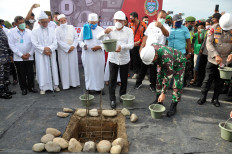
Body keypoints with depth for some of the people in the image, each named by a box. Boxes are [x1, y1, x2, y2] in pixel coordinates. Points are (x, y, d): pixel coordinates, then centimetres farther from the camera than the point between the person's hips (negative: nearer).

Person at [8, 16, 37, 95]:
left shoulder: (29, 31, 4)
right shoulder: (12, 32, 0)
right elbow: (12, 45, -4)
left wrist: (30, 53, -7)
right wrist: (21, 55, -9)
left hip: (29, 57, 1)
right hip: (18, 58, -1)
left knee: (30, 73, 6)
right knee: (21, 74, 6)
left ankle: (31, 87, 20)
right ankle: (24, 88, 19)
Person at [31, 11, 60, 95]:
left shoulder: (52, 30, 9)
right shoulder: (35, 31, 3)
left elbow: (55, 42, 2)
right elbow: (35, 43, -5)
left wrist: (49, 48, -15)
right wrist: (44, 49, -15)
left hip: (51, 53, 2)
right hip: (40, 55, -2)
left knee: (53, 68, 5)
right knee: (42, 70, 0)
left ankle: (55, 85, 16)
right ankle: (43, 87, 8)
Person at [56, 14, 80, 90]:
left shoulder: (71, 27, 8)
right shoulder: (58, 29, 0)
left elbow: (76, 38, 5)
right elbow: (58, 41, -6)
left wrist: (73, 46, -10)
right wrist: (67, 48, -13)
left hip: (73, 50, 2)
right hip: (63, 51, -2)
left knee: (73, 65, 5)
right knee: (64, 67, 0)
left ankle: (74, 82, 15)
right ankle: (66, 84, 6)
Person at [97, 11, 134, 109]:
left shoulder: (129, 31, -2)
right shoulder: (110, 29, 0)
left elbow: (131, 45, -11)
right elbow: (98, 37, -6)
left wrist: (122, 47, -31)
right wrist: (104, 32, -28)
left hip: (124, 59, 1)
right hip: (113, 58, 0)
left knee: (124, 79, 12)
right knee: (112, 79, -1)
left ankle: (122, 95, 33)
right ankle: (112, 99, 11)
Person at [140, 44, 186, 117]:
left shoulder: (166, 58, -46)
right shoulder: (152, 47, -26)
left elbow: (168, 77, -39)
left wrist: (163, 94, -33)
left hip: (179, 62, -7)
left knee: (177, 84, -14)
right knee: (159, 78, 5)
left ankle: (173, 106, -5)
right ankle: (158, 100, 17)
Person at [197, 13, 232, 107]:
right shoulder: (214, 28, -8)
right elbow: (209, 43, -11)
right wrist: (216, 55, -21)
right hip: (213, 60, -1)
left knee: (220, 81, 9)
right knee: (208, 79, 3)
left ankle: (215, 98, 23)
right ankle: (203, 97, 16)